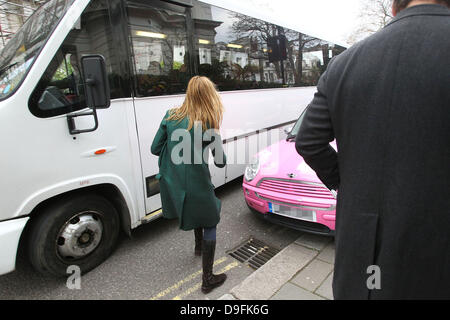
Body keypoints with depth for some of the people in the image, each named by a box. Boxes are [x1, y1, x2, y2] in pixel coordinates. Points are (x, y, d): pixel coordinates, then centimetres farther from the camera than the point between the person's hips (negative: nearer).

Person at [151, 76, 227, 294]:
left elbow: (155, 149, 1)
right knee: (209, 223, 13)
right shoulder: (208, 124, -12)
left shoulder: (171, 116, -2)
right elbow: (221, 162, -8)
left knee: (198, 209, 33)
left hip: (170, 184, 6)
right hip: (195, 184, -5)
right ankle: (207, 279, 21)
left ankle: (199, 245, 55)